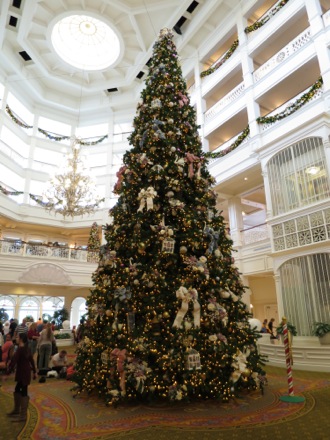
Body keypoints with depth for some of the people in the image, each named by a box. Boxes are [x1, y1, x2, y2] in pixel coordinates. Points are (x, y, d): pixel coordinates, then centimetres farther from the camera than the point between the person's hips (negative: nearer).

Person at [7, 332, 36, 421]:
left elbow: (14, 361, -25)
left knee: (23, 392, -2)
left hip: (23, 372, -9)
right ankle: (16, 410, 35)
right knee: (17, 390, 21)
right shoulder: (26, 348, 9)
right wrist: (34, 372, 21)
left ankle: (23, 416, 5)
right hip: (26, 372, 9)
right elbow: (31, 360, 14)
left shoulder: (20, 349, -18)